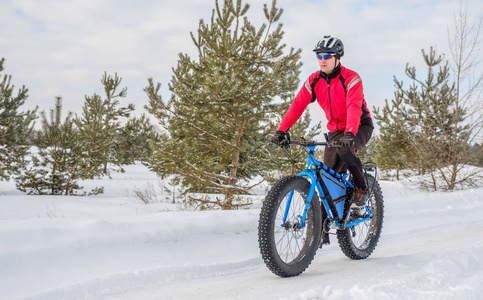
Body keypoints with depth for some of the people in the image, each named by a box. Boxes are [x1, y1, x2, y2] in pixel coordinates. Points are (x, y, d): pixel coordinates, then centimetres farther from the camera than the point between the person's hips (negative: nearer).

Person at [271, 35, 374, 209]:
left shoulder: (351, 79, -20)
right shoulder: (314, 81, -5)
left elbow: (354, 107, -35)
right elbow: (297, 105, -13)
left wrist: (349, 134, -51)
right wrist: (281, 130, -25)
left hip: (360, 127, -5)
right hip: (335, 130, 5)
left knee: (344, 148, -36)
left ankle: (361, 189, -15)